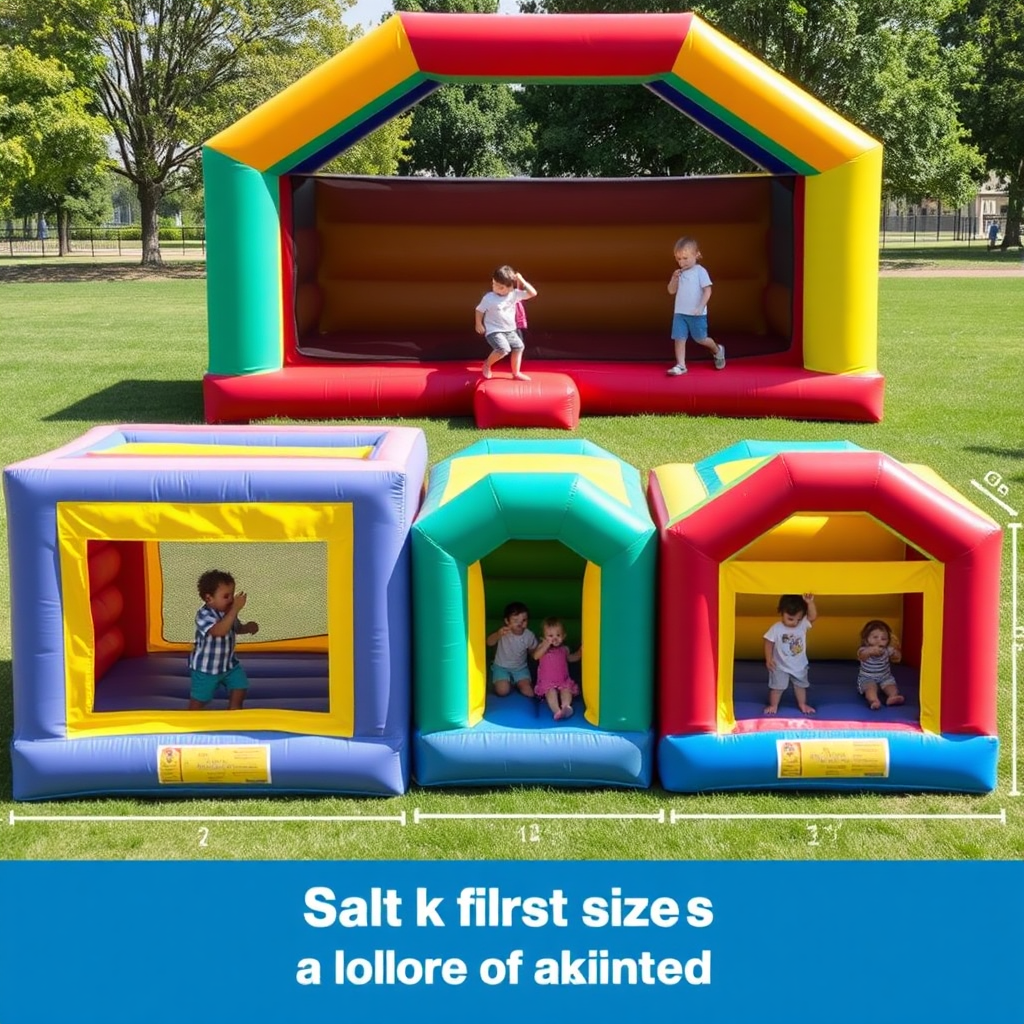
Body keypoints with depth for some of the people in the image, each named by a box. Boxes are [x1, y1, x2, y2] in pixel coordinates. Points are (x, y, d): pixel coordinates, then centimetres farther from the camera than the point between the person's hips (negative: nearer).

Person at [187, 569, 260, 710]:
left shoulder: (228, 612, -4)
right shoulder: (204, 615, -28)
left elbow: (237, 628, 17)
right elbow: (220, 631, -46)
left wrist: (248, 627, -7)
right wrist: (235, 609, -49)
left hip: (229, 664, 6)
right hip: (205, 667, -6)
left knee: (240, 688, 3)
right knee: (200, 698, 6)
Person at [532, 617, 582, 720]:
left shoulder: (564, 649, 11)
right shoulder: (542, 646, 2)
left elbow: (570, 658, 29)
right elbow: (536, 656, -18)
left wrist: (580, 653, 12)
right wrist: (547, 644, -23)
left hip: (563, 680, 3)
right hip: (547, 681, -3)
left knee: (567, 690, -27)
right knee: (551, 692, -32)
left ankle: (566, 706, -53)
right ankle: (557, 711, -54)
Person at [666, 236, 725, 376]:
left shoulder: (700, 271, -8)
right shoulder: (679, 273, 9)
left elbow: (707, 291, -12)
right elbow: (671, 291, 9)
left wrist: (700, 307, -21)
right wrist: (674, 278, -8)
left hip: (697, 314, -5)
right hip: (680, 313, 5)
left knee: (701, 339, 6)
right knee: (679, 339, -4)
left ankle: (717, 350, 34)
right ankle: (680, 365, -2)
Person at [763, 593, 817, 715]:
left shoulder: (803, 624, -13)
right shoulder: (776, 628, -20)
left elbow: (813, 616, -26)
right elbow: (769, 643, -13)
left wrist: (810, 603, -40)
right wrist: (769, 659, -17)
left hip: (799, 665, 3)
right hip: (780, 666, -3)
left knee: (801, 685, 19)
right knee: (777, 686, 4)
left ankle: (802, 704, 38)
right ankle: (773, 705, 22)